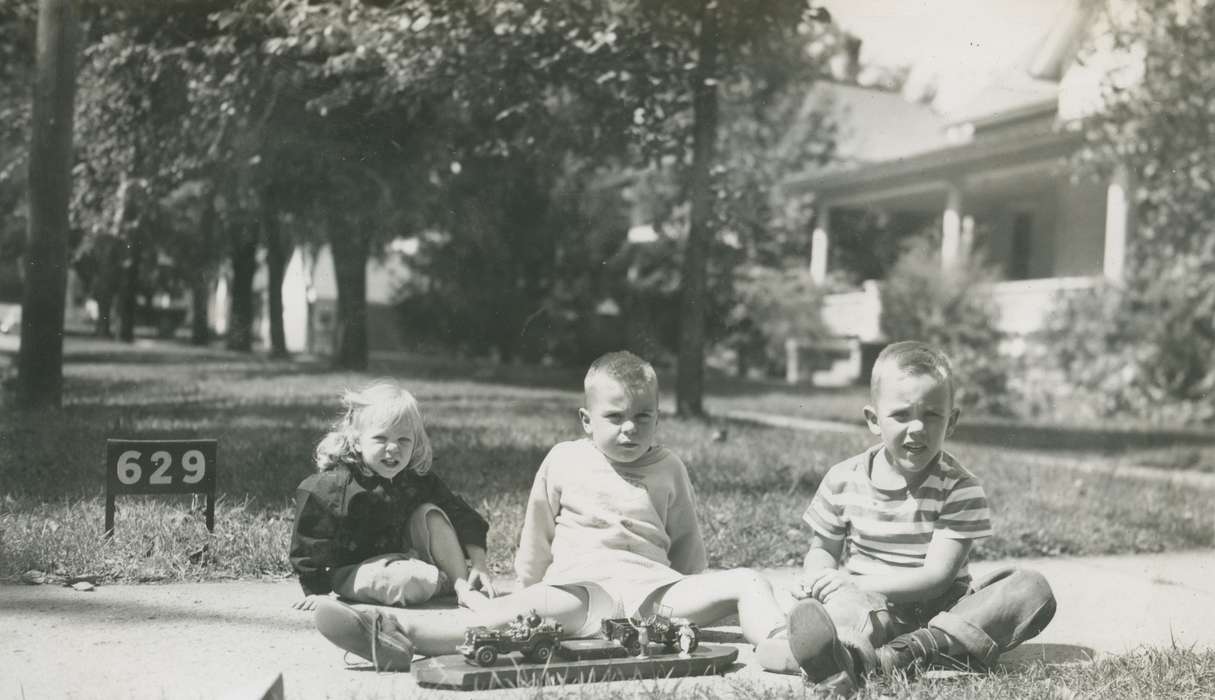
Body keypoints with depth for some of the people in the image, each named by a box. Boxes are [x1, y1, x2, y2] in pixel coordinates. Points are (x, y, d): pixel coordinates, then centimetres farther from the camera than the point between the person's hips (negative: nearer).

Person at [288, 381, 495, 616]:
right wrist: (316, 591, -11)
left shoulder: (418, 479, -6)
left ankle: (466, 588, -17)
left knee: (430, 514, -17)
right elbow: (309, 545, -13)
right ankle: (455, 584, -6)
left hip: (407, 556, 5)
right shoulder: (328, 486, -21)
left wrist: (479, 565, -16)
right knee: (406, 582, -35)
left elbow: (463, 518, -5)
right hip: (355, 568, -5)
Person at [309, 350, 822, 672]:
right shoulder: (564, 461, 12)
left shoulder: (668, 470, 17)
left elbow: (686, 542, 24)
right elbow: (537, 534, 19)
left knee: (747, 583, -18)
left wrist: (693, 606, 19)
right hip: (578, 584, -3)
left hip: (652, 584, 4)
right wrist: (528, 586, 20)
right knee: (540, 607, -38)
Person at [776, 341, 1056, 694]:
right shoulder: (844, 480, 3)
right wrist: (824, 580, -12)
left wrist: (855, 584, -21)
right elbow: (821, 550, 14)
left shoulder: (959, 488, -4)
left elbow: (935, 577, -11)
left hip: (939, 610, 0)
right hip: (873, 610, 0)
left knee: (1032, 588, -25)